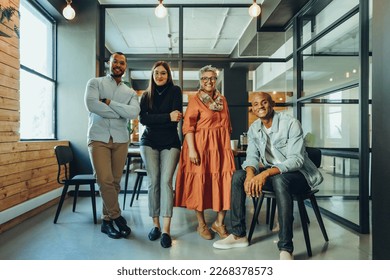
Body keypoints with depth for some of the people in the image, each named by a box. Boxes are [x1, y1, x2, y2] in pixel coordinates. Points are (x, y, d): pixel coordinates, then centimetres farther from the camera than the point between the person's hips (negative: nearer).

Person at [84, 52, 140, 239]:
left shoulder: (130, 92, 15)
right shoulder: (95, 83, 8)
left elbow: (133, 113, -6)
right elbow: (91, 104, -13)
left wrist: (108, 102, -10)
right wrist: (120, 113, -6)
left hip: (121, 140, 3)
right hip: (98, 138, -3)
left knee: (115, 182, 4)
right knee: (105, 180, -13)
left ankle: (107, 220, 18)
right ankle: (117, 217, 5)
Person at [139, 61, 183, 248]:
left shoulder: (175, 91, 6)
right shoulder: (146, 95, 12)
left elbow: (177, 116, -7)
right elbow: (143, 119, -4)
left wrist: (155, 119, -6)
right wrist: (167, 117, -13)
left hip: (170, 143, -2)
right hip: (149, 142, 2)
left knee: (166, 181, -13)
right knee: (153, 181, -3)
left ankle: (166, 230, -14)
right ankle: (155, 225, 7)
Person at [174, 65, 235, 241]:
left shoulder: (222, 99, 15)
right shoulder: (195, 100, -2)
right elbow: (188, 127, -10)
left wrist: (228, 145, 14)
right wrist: (191, 149, -19)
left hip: (221, 147, 5)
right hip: (201, 146, -5)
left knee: (226, 183, 0)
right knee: (200, 182, 1)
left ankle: (219, 222, 17)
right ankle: (201, 224, 19)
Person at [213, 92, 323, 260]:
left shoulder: (291, 124, -16)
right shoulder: (254, 129, 3)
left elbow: (296, 159, -24)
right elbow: (252, 157, 0)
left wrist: (266, 173, -37)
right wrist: (250, 173, -25)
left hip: (297, 173, -6)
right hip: (271, 173, 6)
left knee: (279, 179, -39)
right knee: (238, 176, -13)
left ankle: (286, 249, -35)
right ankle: (238, 235, -6)